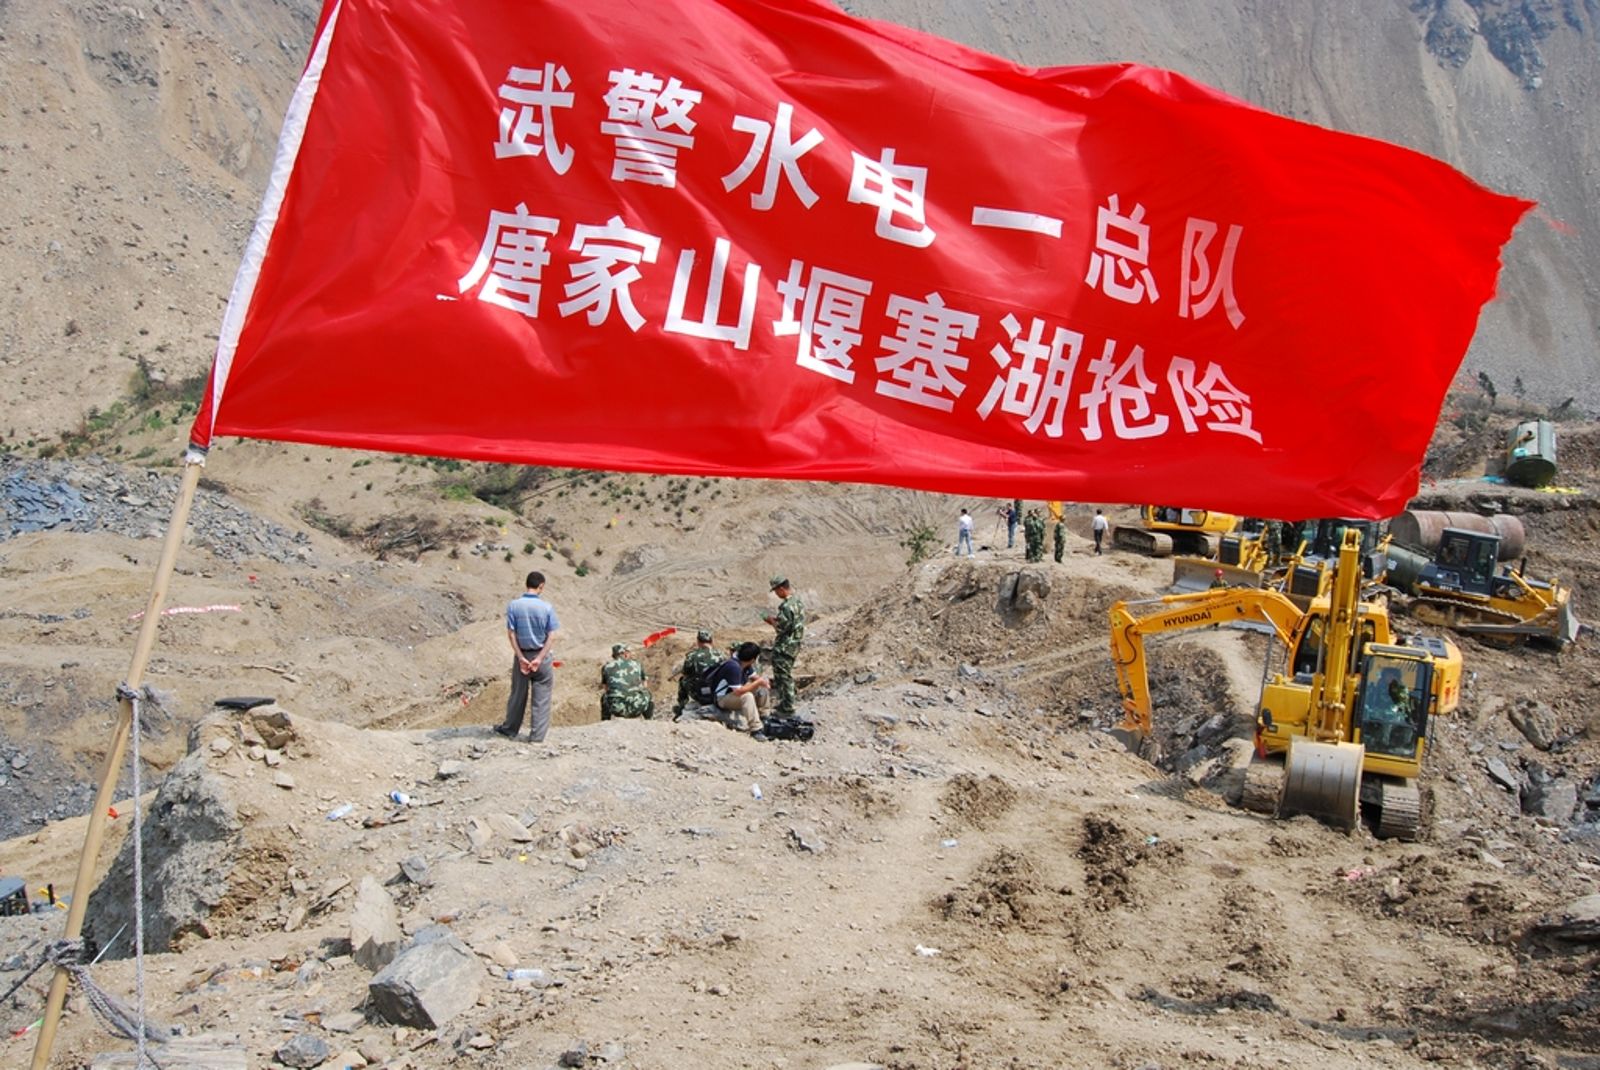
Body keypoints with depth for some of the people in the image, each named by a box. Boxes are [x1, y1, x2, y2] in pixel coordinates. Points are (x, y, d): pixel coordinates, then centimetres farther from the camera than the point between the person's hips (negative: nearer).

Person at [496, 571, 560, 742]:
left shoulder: (514, 605, -7)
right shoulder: (547, 607, -10)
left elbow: (511, 633, -8)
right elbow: (552, 636, -12)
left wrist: (521, 657, -7)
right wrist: (539, 659, -12)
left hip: (521, 655, 2)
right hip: (541, 655, -2)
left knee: (518, 694, 17)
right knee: (541, 698, 7)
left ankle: (510, 729, 31)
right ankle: (536, 736, 9)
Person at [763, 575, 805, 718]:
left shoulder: (787, 606, -24)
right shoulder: (799, 601, 8)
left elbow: (781, 628, -24)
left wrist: (772, 620, -6)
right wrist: (777, 619, 13)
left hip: (784, 647, -10)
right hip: (795, 644, 10)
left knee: (784, 677, -2)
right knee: (787, 676, 19)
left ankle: (787, 709, 3)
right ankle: (785, 704, 28)